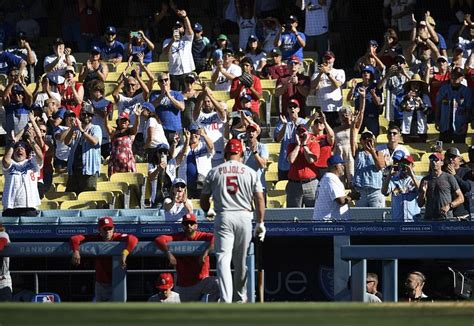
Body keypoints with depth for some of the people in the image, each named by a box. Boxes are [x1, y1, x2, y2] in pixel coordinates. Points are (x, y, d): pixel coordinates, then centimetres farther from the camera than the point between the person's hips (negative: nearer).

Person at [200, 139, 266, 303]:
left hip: (223, 217, -1)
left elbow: (204, 200, 10)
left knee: (223, 259, -8)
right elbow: (259, 199, 1)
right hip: (244, 217, 1)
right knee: (241, 261, 14)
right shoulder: (250, 172, 5)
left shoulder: (214, 172, 5)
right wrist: (260, 223, 7)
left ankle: (226, 299, -24)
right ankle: (240, 297, 27)